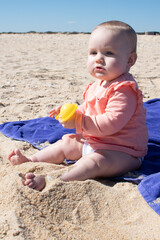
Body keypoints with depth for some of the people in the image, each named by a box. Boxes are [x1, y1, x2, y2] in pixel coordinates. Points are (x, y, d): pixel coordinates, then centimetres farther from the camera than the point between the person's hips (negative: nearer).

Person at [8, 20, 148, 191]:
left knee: (95, 161, -35)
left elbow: (111, 123, -33)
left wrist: (78, 122, -29)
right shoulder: (98, 84, 8)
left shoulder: (124, 90, -24)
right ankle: (30, 161, 15)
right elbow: (87, 108, 22)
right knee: (66, 142, 12)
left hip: (122, 152, -10)